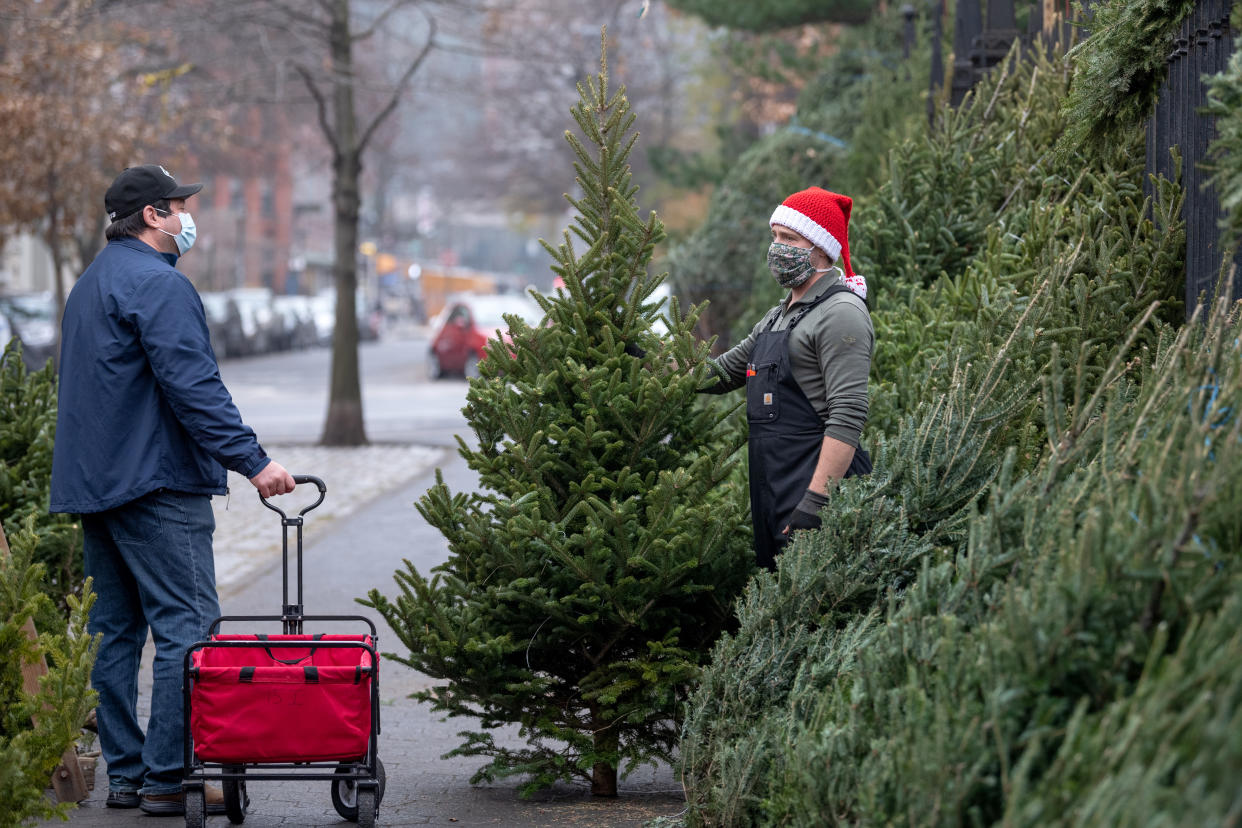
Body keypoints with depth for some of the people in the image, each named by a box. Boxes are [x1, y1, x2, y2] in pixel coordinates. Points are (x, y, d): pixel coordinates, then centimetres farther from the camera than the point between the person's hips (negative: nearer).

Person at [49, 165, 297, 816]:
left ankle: (124, 773, 13)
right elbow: (193, 387, -20)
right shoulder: (158, 284, -12)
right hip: (153, 482, -10)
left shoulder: (90, 285, 21)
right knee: (186, 627, -8)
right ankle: (169, 777, -11)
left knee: (116, 631, 11)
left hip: (92, 484, 10)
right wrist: (253, 462, -20)